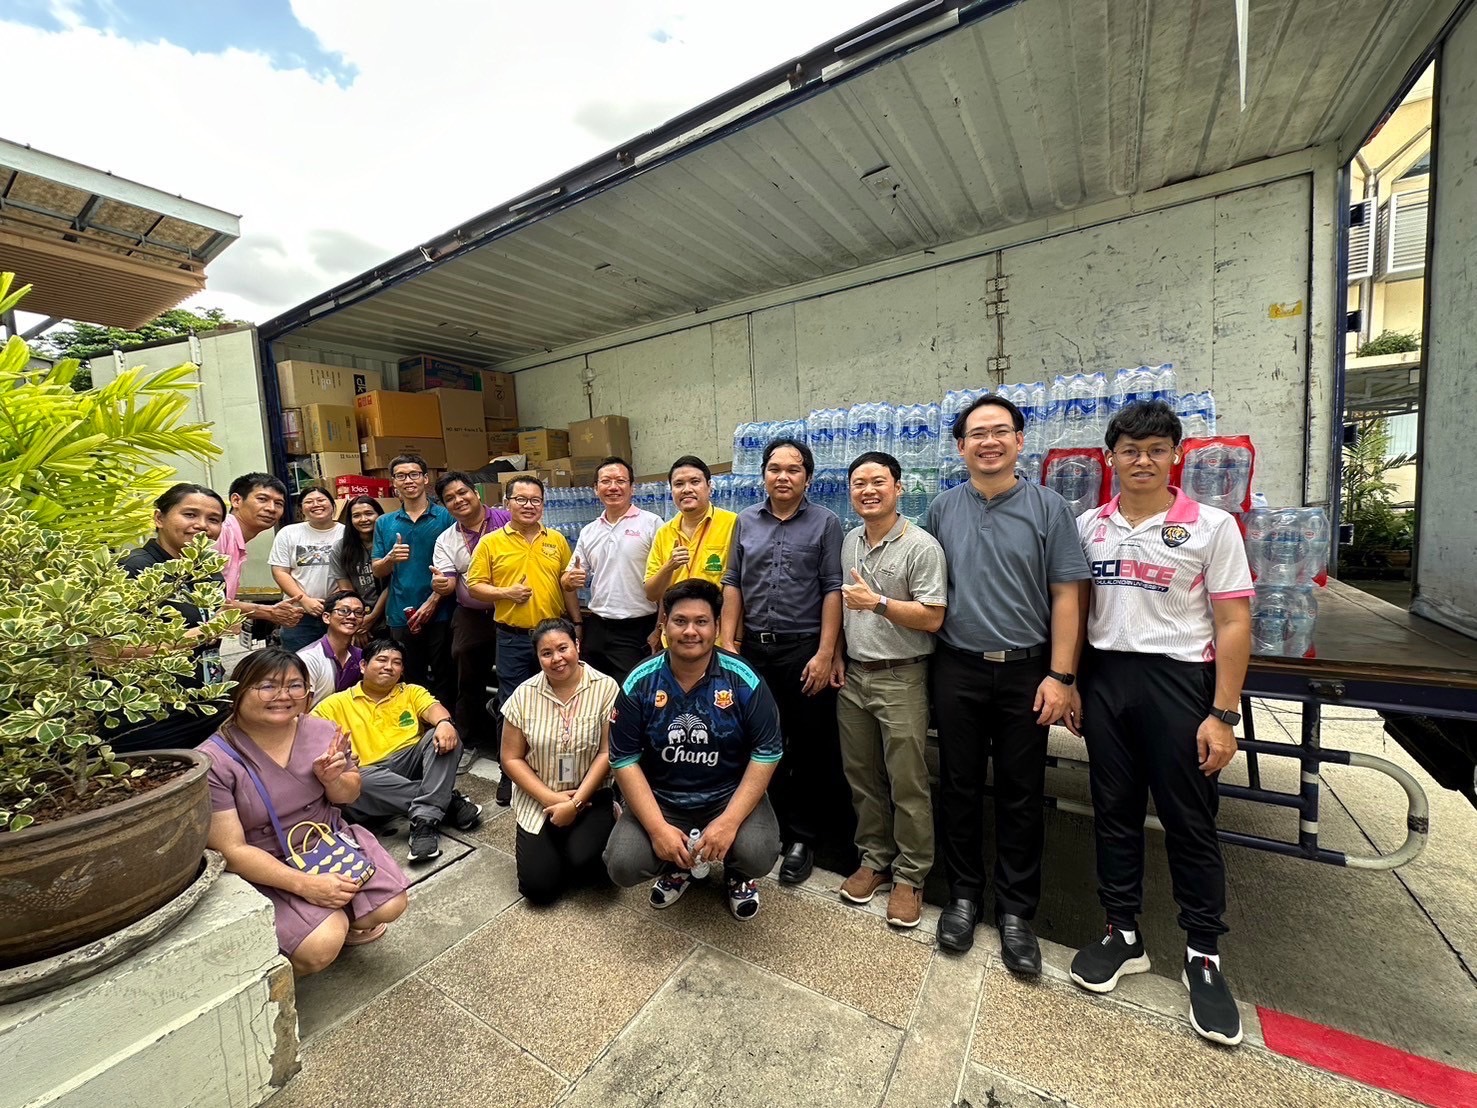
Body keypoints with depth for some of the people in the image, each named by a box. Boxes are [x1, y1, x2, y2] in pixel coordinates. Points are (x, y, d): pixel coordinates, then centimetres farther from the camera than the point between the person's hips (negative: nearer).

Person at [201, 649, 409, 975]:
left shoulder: (322, 732, -7)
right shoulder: (213, 762, -18)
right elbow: (231, 851, -18)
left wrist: (333, 780, -17)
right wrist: (304, 884, -25)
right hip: (266, 869, -4)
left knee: (390, 906, -10)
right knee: (320, 948, -22)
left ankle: (344, 921, 21)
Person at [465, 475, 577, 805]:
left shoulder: (557, 540, 5)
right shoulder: (491, 542, 0)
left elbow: (568, 585, 7)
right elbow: (474, 585, 0)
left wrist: (576, 625, 5)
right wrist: (505, 593, -16)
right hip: (512, 638, -1)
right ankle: (511, 773, 22)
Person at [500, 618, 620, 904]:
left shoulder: (606, 688, -13)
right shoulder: (524, 694, -6)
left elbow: (607, 752, -11)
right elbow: (511, 759, -2)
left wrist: (575, 802, -16)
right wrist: (551, 799, -13)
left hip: (590, 794, -2)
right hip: (538, 799, 2)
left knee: (582, 859, -25)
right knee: (538, 886, -9)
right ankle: (533, 846, 24)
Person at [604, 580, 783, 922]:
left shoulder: (743, 680, -15)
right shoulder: (640, 683, -11)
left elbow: (767, 752, -11)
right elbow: (625, 759, -7)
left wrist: (729, 821, -20)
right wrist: (657, 828, -17)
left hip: (730, 795, -1)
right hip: (659, 798, 2)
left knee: (758, 855, -26)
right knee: (623, 866, -18)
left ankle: (738, 875, 14)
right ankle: (676, 868, 18)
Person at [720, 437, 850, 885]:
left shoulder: (825, 522, -1)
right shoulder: (746, 520, 8)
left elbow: (833, 590, -6)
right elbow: (732, 584, 9)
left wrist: (825, 654, -12)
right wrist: (727, 642, 3)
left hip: (805, 649, -3)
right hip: (754, 648, 3)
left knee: (812, 747, 7)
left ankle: (802, 836, 25)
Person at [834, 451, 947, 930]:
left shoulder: (922, 546, -11)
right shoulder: (848, 543, 9)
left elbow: (932, 618, -15)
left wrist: (877, 603, -22)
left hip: (900, 679, -6)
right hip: (853, 675, 6)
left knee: (907, 784, 5)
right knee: (862, 777, 15)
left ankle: (909, 876, 23)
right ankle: (874, 859, 33)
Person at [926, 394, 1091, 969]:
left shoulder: (1048, 507, -1)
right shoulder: (942, 509, 5)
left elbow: (1065, 595, -3)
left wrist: (1061, 675, -9)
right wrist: (928, 658, 4)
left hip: (1025, 670, -1)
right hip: (957, 669, 2)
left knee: (1021, 793, 10)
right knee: (959, 786, 12)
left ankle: (1016, 910, 28)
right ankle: (964, 894, 31)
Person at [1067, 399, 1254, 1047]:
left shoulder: (1211, 526, -3)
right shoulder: (1089, 526, 6)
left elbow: (1233, 624, -6)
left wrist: (1223, 715, -10)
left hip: (1177, 680, -3)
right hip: (1104, 678, 3)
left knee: (1190, 822, 7)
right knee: (1114, 812, 12)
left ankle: (1204, 956, 27)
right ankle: (1123, 935, 28)